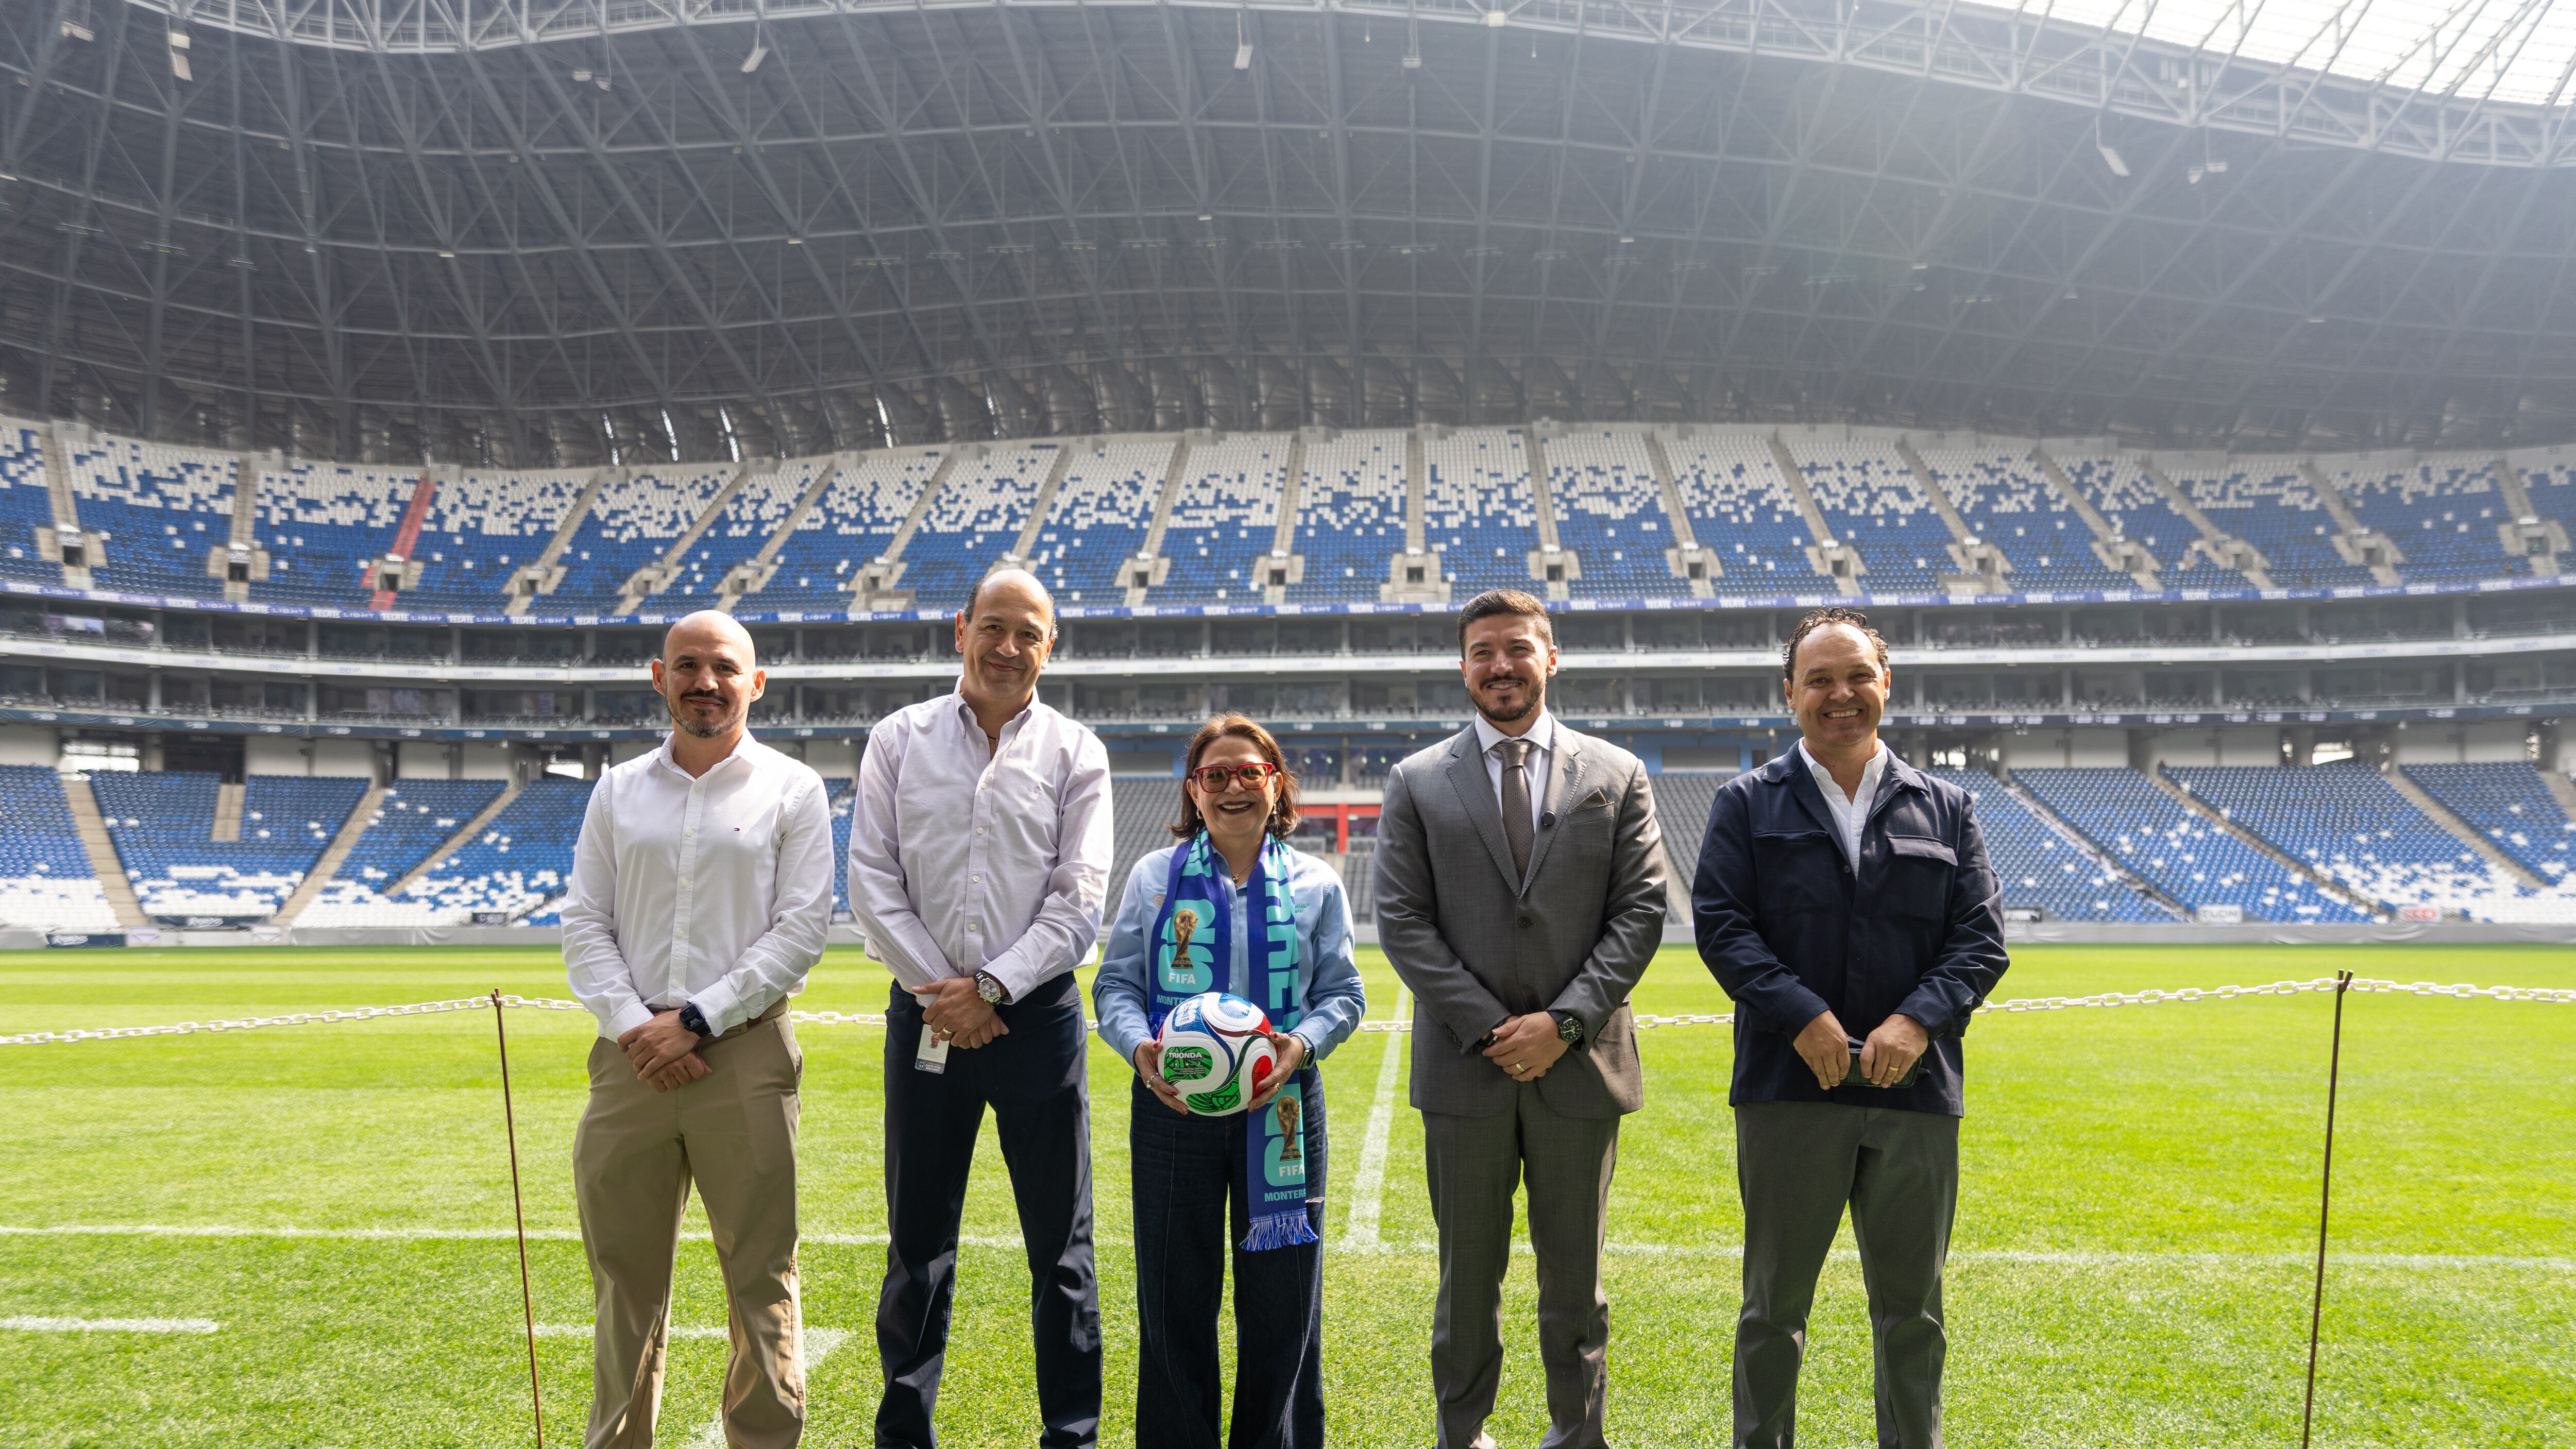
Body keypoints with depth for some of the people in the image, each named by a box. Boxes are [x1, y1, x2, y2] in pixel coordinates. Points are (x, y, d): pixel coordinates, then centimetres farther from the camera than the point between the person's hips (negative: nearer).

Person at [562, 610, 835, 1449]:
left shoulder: (791, 790, 2)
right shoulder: (618, 791, 12)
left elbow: (802, 930, -4)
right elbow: (584, 925, 9)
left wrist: (697, 1019, -11)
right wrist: (632, 1025, -6)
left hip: (745, 1056, -3)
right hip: (630, 1057, 3)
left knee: (760, 1276, 2)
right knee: (624, 1277, 10)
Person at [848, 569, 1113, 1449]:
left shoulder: (1075, 754, 2)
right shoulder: (900, 741, 5)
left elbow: (1079, 904, -4)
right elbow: (872, 882, -1)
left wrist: (990, 987, -12)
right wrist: (942, 990, -8)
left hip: (1037, 1011, -1)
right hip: (925, 1012, 1)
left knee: (1061, 1245, 6)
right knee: (917, 1240, 11)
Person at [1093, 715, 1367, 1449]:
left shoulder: (1315, 884, 7)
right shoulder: (1153, 877, 6)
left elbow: (1342, 992, 6)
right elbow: (1115, 985, 5)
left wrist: (1302, 1044, -14)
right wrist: (1140, 1046, -15)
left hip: (1281, 1105, 0)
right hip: (1172, 1105, 0)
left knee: (1282, 1295, 7)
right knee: (1174, 1294, 7)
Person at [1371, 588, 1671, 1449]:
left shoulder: (1616, 776, 5)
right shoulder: (1418, 784, 4)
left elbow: (1641, 911, -1)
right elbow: (1403, 923, -2)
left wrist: (1564, 1022, -11)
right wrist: (1489, 1027, -11)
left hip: (1580, 1064, 0)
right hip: (1463, 1066, 0)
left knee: (1574, 1281, 12)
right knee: (1467, 1277, 11)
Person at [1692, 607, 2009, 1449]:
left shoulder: (1944, 809, 12)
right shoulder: (1749, 804, 5)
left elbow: (1982, 936, 5)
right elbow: (1720, 923, -5)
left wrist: (1919, 1018, -12)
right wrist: (1802, 1016, -17)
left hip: (1915, 1091, 2)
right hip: (1789, 1087, -2)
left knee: (1912, 1309, 13)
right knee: (1775, 1304, 8)